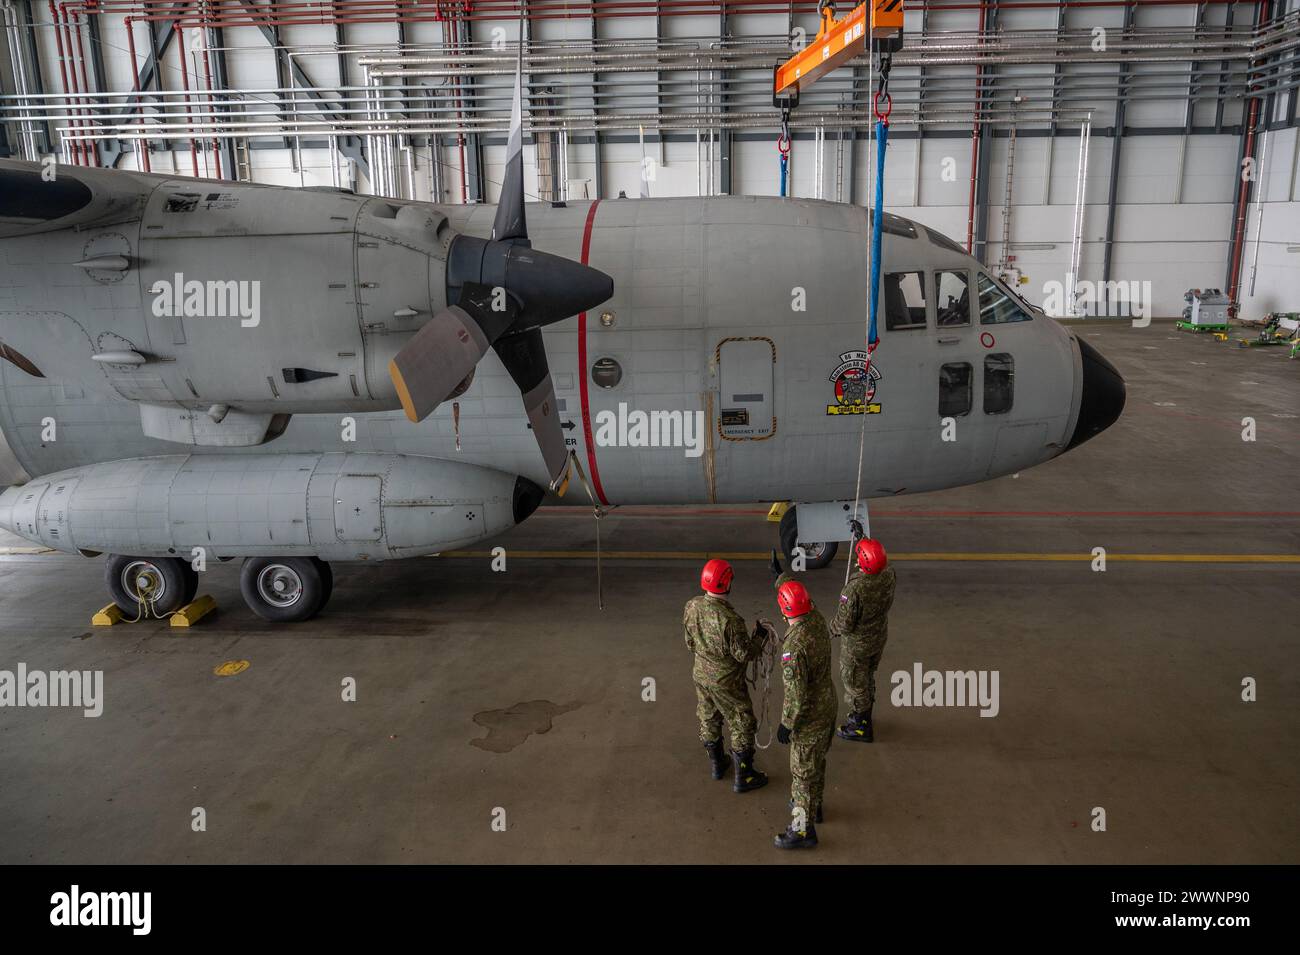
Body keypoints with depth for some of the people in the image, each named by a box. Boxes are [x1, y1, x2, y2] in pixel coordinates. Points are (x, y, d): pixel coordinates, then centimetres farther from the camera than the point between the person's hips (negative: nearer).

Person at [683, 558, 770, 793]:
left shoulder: (691, 607, -12)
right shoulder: (730, 619, -33)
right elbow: (744, 654, -22)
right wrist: (759, 636, -7)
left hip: (701, 675, 7)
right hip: (726, 682, -6)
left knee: (708, 720, 23)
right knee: (742, 726, 12)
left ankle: (716, 764, 42)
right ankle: (743, 777, 23)